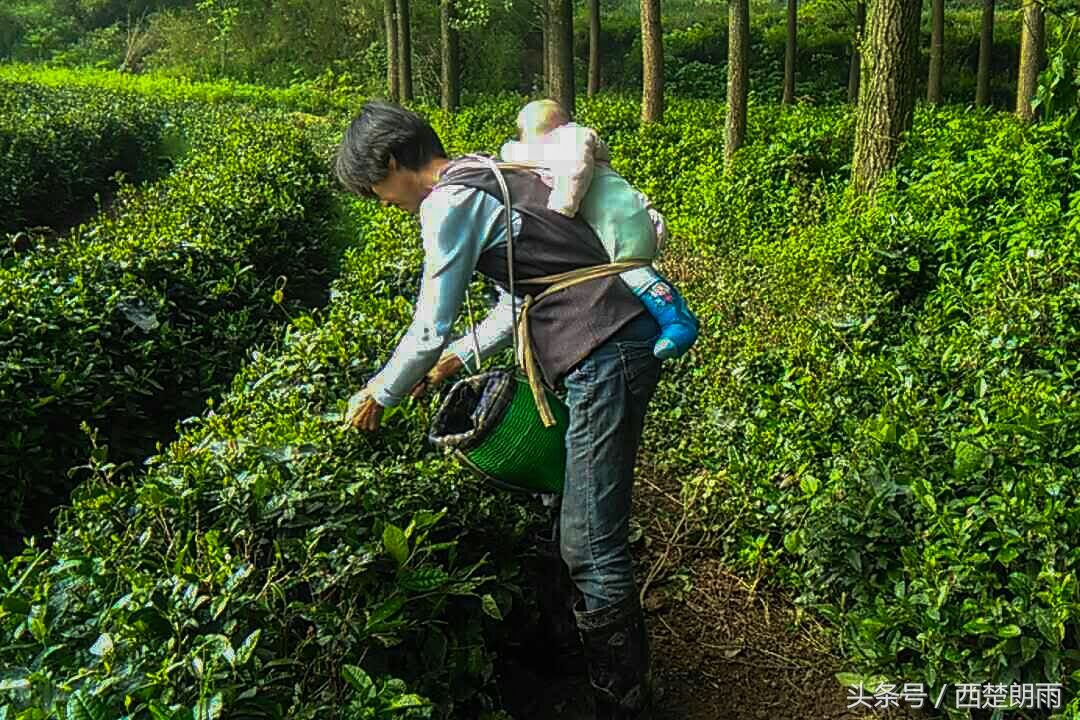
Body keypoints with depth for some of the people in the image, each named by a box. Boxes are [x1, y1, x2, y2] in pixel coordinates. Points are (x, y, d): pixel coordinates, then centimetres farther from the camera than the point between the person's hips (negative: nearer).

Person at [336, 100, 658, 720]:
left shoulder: (449, 202, -10)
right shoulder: (488, 177, 21)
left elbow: (428, 332, -7)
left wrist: (378, 396, 9)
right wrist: (458, 357, 29)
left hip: (605, 357, -11)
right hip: (626, 342, 11)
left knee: (591, 547, -6)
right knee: (586, 530, 19)